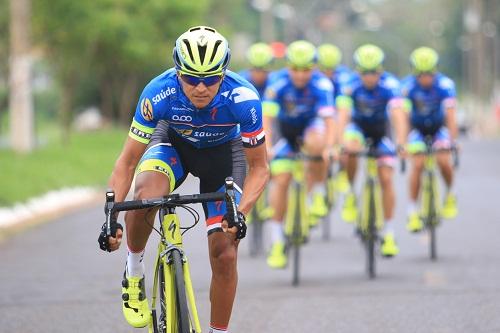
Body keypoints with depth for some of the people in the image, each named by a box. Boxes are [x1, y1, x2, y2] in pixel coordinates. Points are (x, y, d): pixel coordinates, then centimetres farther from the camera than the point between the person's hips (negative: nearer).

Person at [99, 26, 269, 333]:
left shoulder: (243, 99, -34)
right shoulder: (158, 94, -34)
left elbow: (259, 168, -22)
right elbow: (128, 161, -24)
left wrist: (240, 213, -39)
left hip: (223, 151, 0)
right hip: (173, 143, 0)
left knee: (225, 254, -8)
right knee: (146, 195, -35)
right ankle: (134, 270, -8)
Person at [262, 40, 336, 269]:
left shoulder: (321, 84, -27)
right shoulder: (278, 83, -26)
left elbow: (328, 119, -33)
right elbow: (267, 117, -31)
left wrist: (329, 147, -48)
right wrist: (266, 147, -44)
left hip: (311, 125, -1)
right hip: (286, 130, 1)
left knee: (315, 144, -37)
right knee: (280, 180, -11)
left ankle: (317, 194, -12)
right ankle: (277, 243, -1)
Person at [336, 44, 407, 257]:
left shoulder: (389, 84, -28)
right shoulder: (350, 85, -26)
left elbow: (398, 113, -39)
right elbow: (343, 113, -36)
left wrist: (401, 142, -53)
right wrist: (340, 141, -52)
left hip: (381, 129, 0)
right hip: (358, 126, 0)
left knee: (386, 179, -7)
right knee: (351, 150, -34)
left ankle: (388, 234, 3)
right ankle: (351, 195, -10)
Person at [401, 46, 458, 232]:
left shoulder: (445, 85, -27)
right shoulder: (408, 86, -26)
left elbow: (451, 114, -32)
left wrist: (453, 140, -43)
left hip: (439, 127, 0)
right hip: (417, 128, 0)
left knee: (444, 162, -21)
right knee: (417, 165, -18)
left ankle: (449, 195, 8)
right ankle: (412, 213, -9)